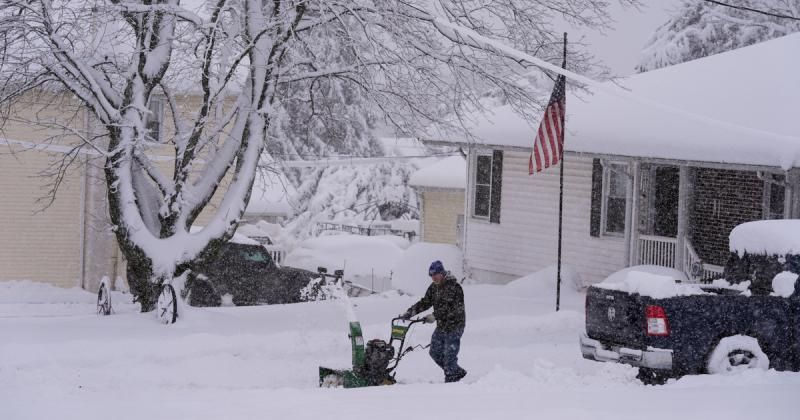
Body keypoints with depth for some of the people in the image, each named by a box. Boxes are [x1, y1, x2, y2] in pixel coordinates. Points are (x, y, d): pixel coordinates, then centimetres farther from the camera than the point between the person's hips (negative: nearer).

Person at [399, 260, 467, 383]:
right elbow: (425, 302, 12)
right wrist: (410, 312, 0)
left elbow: (452, 308, -24)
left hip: (454, 327, -9)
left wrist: (435, 316, -29)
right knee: (435, 352, 12)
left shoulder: (454, 287, -17)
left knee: (449, 355, -8)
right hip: (441, 326, 9)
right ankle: (458, 372, 26)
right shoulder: (434, 287, 9)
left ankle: (451, 380, 3)